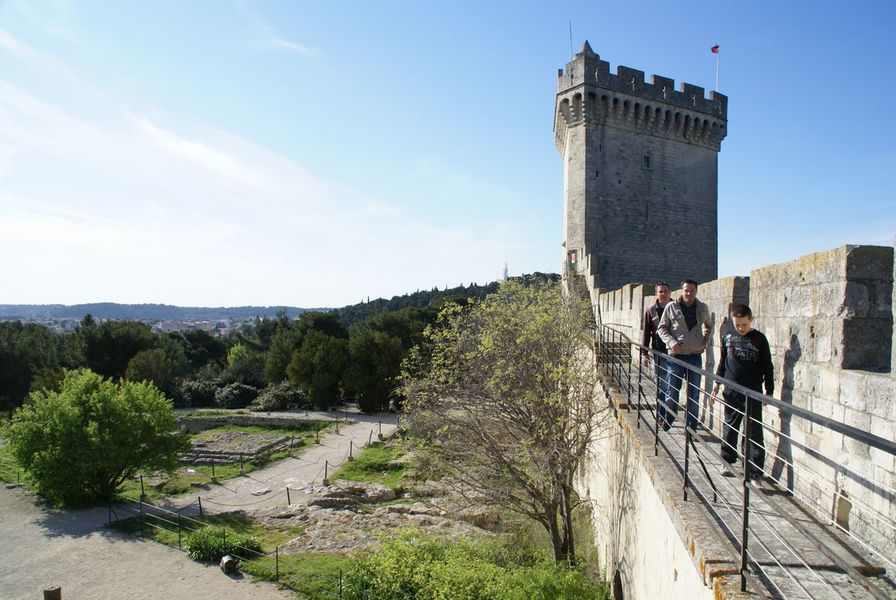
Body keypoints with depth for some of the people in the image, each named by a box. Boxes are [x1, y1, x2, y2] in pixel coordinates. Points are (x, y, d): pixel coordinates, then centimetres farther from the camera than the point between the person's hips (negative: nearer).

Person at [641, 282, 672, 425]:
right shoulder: (651, 310, 3)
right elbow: (646, 333, 4)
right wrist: (644, 353, -2)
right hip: (659, 353, 0)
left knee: (671, 386, -1)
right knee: (661, 386, 5)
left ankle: (666, 416, 11)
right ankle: (661, 416, 13)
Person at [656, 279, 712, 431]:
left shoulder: (703, 308, 4)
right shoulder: (671, 307, -4)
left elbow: (709, 325, 23)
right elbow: (661, 328, 1)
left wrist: (705, 341, 9)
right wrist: (671, 342, -15)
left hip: (695, 356, 2)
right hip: (676, 355, -2)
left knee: (694, 394, 6)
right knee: (673, 391, 5)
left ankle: (691, 428, 16)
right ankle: (666, 423, 21)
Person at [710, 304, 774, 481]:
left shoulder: (759, 339, -4)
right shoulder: (728, 337, 5)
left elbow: (767, 367, 0)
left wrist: (769, 391, -1)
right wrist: (717, 384, 12)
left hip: (753, 393, -3)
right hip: (731, 393, 3)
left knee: (753, 432, -1)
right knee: (729, 429, 13)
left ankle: (755, 471, 4)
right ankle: (727, 462, 27)